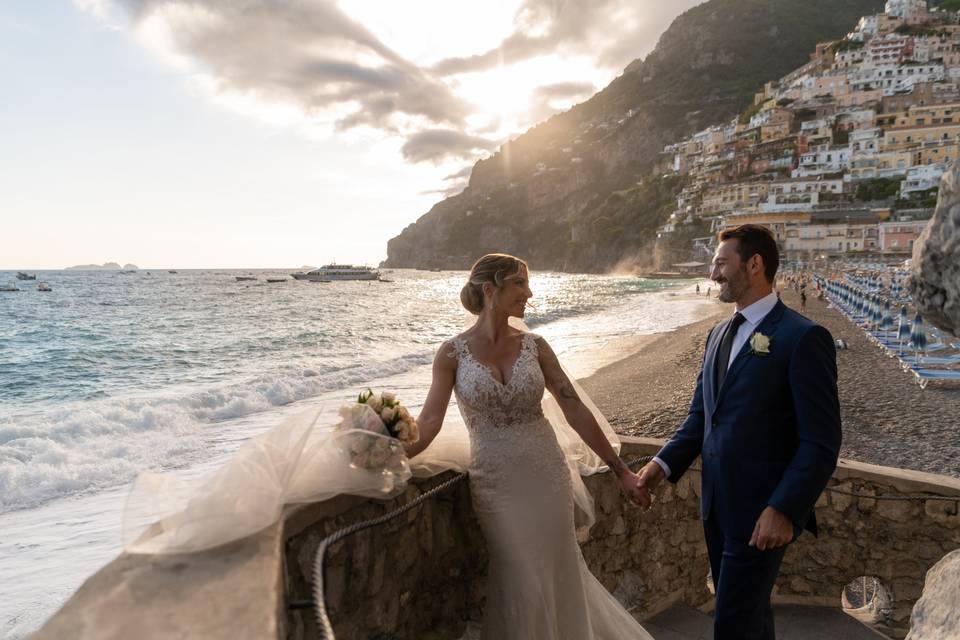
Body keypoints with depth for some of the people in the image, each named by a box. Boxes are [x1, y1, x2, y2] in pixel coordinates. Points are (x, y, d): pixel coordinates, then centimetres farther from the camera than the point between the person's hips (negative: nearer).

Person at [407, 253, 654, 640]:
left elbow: (576, 412, -1)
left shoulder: (534, 346, -2)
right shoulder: (453, 353, -7)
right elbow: (429, 422, -12)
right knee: (522, 588, 8)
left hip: (548, 478, 2)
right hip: (496, 485, -2)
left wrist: (620, 471, -1)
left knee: (557, 576, 16)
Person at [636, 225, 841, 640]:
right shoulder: (720, 333, 9)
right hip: (717, 502, 7)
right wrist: (665, 463, -1)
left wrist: (784, 510, -23)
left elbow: (821, 442, -17)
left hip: (761, 511, -7)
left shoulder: (803, 338, -15)